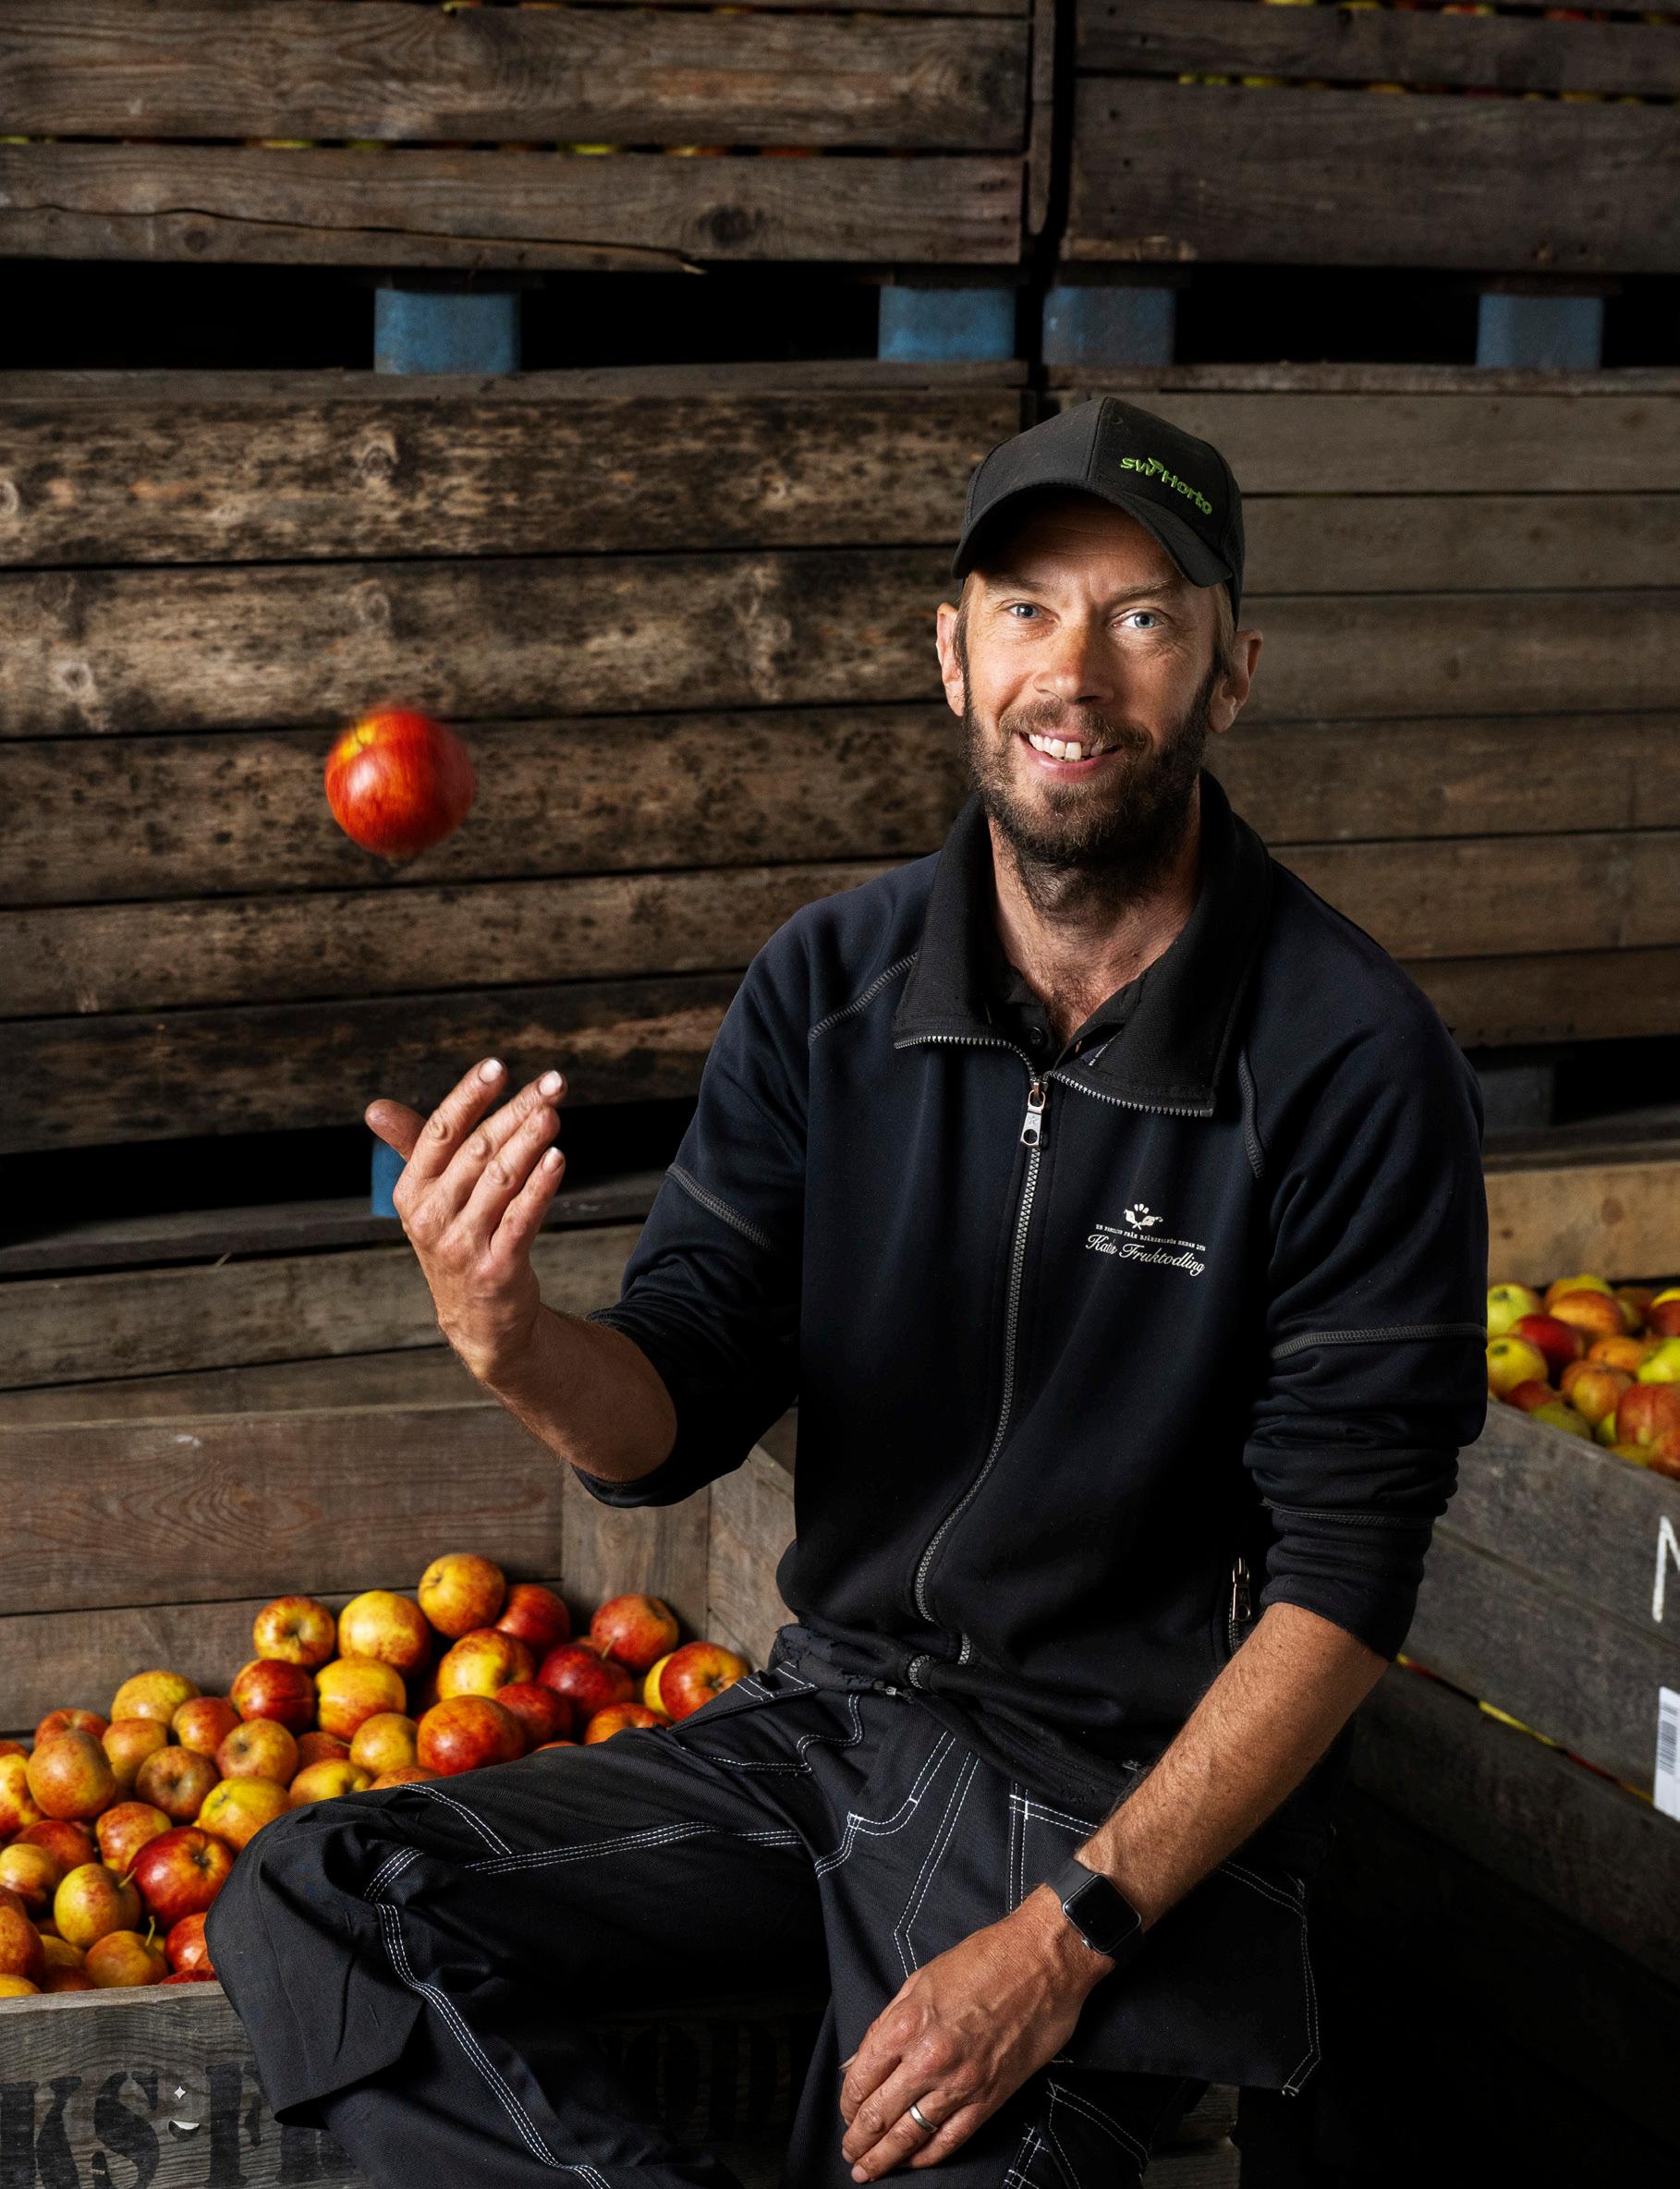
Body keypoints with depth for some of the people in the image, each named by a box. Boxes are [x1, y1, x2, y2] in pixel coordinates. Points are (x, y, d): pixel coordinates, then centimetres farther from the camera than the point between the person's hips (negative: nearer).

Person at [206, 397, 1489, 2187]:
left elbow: (1343, 1573, -13)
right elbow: (677, 1418, 0)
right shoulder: (832, 982, 1)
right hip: (828, 1711, 5)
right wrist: (511, 1342, -25)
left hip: (1146, 1786, -5)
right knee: (305, 1908, -11)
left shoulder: (1353, 1063, -13)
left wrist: (1069, 1935, -20)